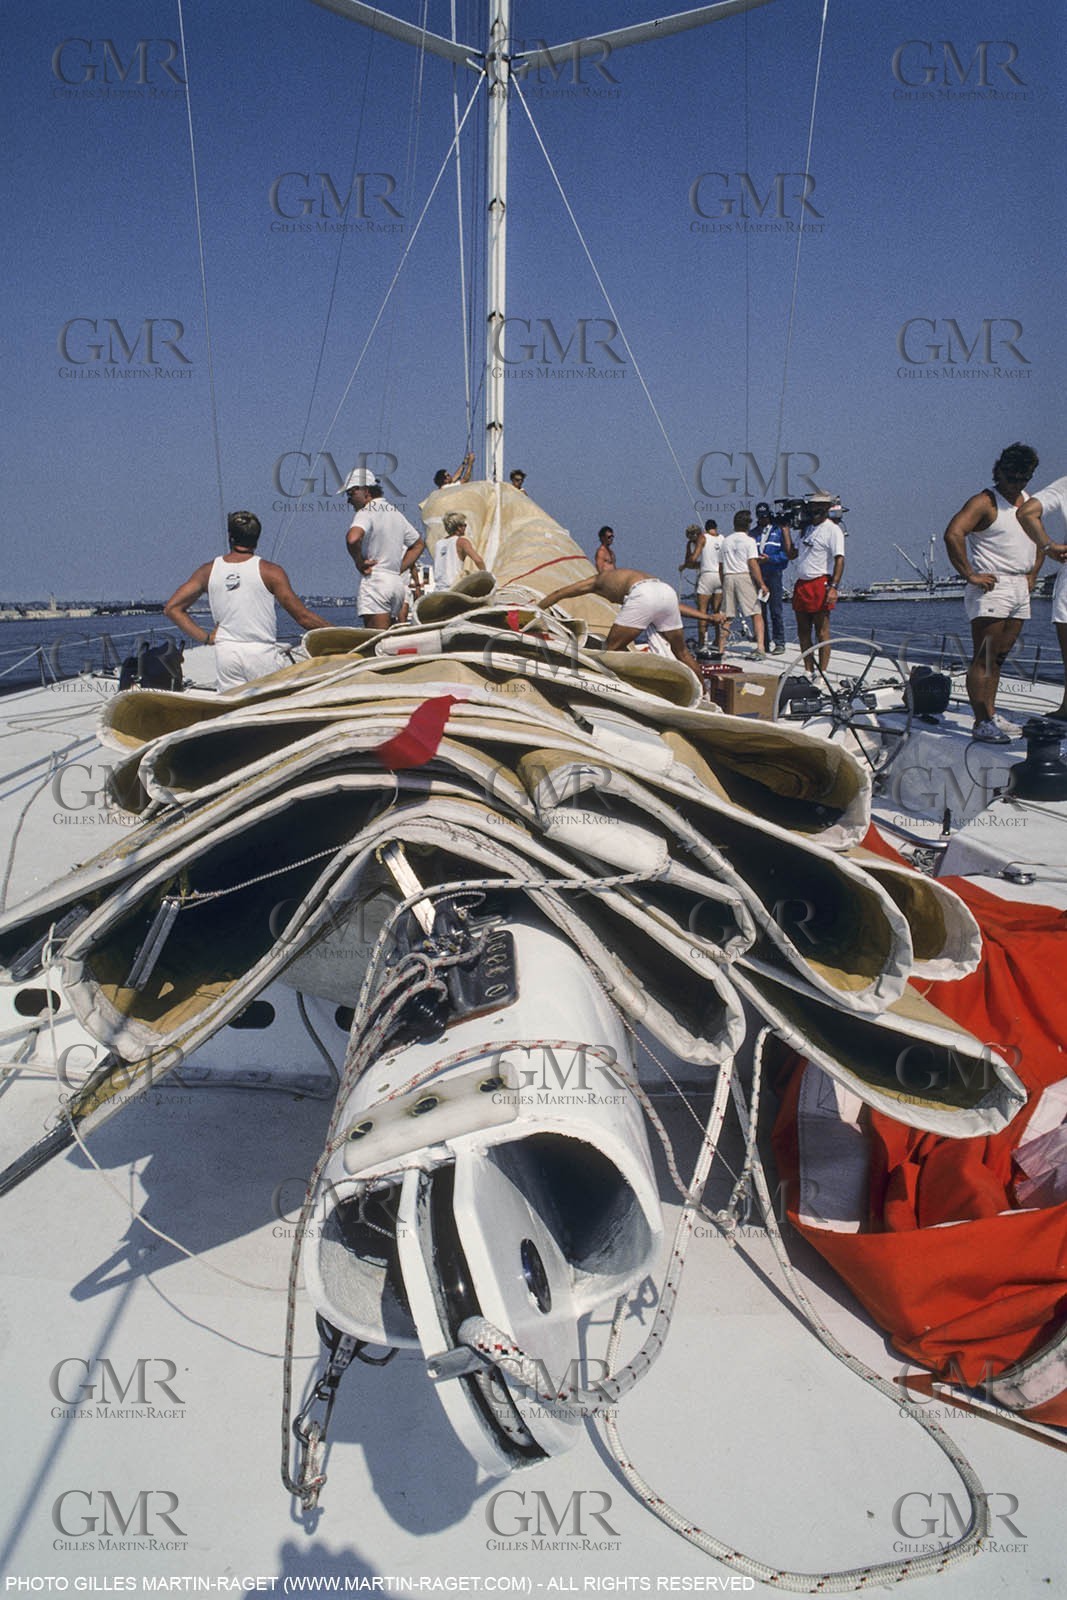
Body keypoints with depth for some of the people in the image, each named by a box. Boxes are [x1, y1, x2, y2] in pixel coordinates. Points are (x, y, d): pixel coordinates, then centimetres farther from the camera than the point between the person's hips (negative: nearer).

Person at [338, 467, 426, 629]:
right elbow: (419, 543, 29)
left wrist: (359, 561, -12)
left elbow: (353, 538, -29)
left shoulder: (366, 512, -8)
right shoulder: (395, 512, 19)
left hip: (375, 581, -8)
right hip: (397, 582, 9)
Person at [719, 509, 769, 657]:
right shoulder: (749, 540, -2)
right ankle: (760, 646, -17)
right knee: (756, 614, -4)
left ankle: (721, 648, 8)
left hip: (728, 577, 5)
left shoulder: (725, 541, 14)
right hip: (744, 576, -5)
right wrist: (762, 584, -9)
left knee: (727, 617, 9)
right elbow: (753, 564, -10)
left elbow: (720, 566, 15)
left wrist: (722, 584, 23)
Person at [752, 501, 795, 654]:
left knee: (776, 610, -6)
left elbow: (787, 553, -3)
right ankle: (765, 643, 12)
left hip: (774, 574, -4)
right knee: (761, 610, 6)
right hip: (758, 575, 4)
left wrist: (770, 559, -14)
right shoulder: (754, 533, 15)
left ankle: (779, 643, -1)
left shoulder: (779, 530, 3)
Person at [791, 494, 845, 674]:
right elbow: (792, 554, 16)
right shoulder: (806, 529, 18)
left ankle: (822, 673, -3)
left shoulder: (832, 530, -6)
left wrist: (834, 587, -23)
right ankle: (808, 671, 16)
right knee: (803, 630, 9)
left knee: (822, 632, -6)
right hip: (800, 585, 8)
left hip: (820, 584, -8)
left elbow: (839, 559, -14)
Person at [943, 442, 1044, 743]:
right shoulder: (984, 502, -7)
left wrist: (1032, 575, 18)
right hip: (991, 587, -8)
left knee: (998, 658, 9)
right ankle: (983, 723, -10)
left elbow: (1040, 541, 32)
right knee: (984, 659, -9)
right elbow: (953, 534, -21)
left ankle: (989, 718, 12)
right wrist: (970, 575, -20)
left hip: (1020, 590, 8)